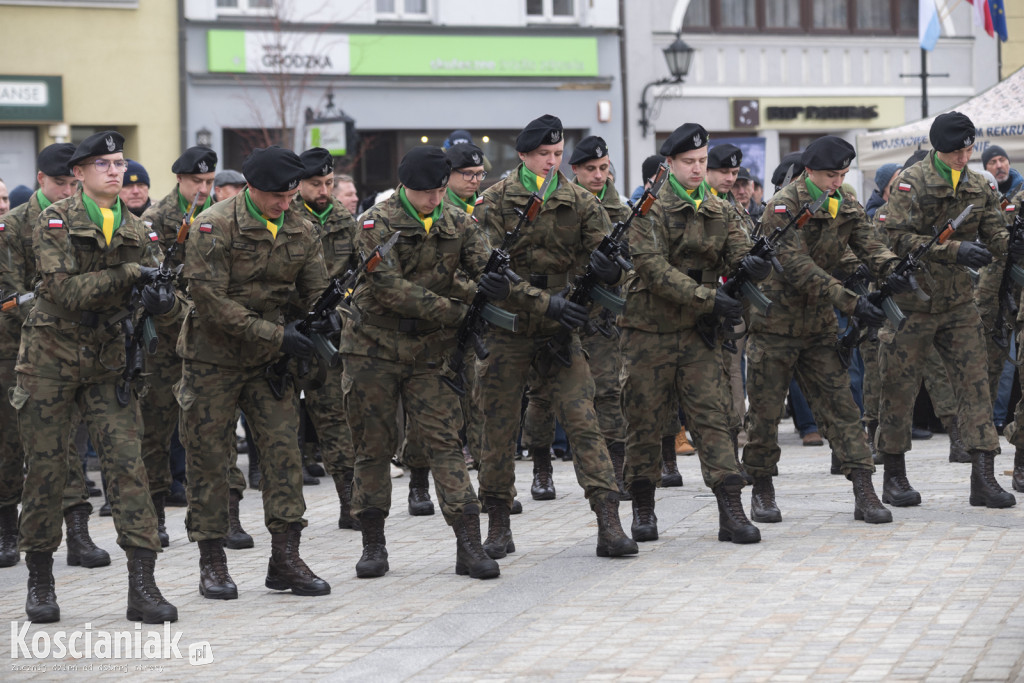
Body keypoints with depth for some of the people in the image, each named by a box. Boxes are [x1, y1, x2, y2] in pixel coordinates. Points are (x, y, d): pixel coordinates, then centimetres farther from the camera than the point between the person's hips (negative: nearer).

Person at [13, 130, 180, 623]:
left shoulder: (137, 232, 7)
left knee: (127, 462, -8)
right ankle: (40, 582, 19)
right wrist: (127, 275, -26)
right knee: (46, 469, 3)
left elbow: (160, 297, 1)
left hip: (107, 362, 3)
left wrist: (163, 301, -24)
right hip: (50, 359, -3)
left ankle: (142, 586, -8)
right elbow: (64, 290, -19)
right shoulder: (56, 221, -6)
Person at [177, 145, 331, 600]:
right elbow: (212, 300, -21)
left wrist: (308, 327, -9)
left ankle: (285, 558, 2)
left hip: (270, 359, 4)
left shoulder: (302, 232, 2)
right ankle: (211, 561, 11)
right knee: (209, 458, 1)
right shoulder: (214, 228, -16)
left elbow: (316, 293, 11)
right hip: (214, 358, -4)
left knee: (283, 450, -3)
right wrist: (276, 335, -23)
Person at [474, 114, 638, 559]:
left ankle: (609, 525, -12)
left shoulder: (578, 202, 4)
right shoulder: (496, 202, -4)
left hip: (560, 330, 2)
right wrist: (545, 302, -23)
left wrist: (607, 264, -25)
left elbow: (606, 262, 1)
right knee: (499, 427, 5)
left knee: (583, 422, -8)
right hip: (508, 327, -1)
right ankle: (499, 528, 18)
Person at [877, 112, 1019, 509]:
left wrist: (1009, 244, -19)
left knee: (974, 383, -3)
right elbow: (897, 238, -19)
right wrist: (954, 250, -27)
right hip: (909, 302, -5)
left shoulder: (976, 186, 8)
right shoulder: (912, 183, -10)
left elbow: (993, 231, 5)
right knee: (899, 388, 3)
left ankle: (983, 479, -3)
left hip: (959, 302, 5)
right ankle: (894, 478, 16)